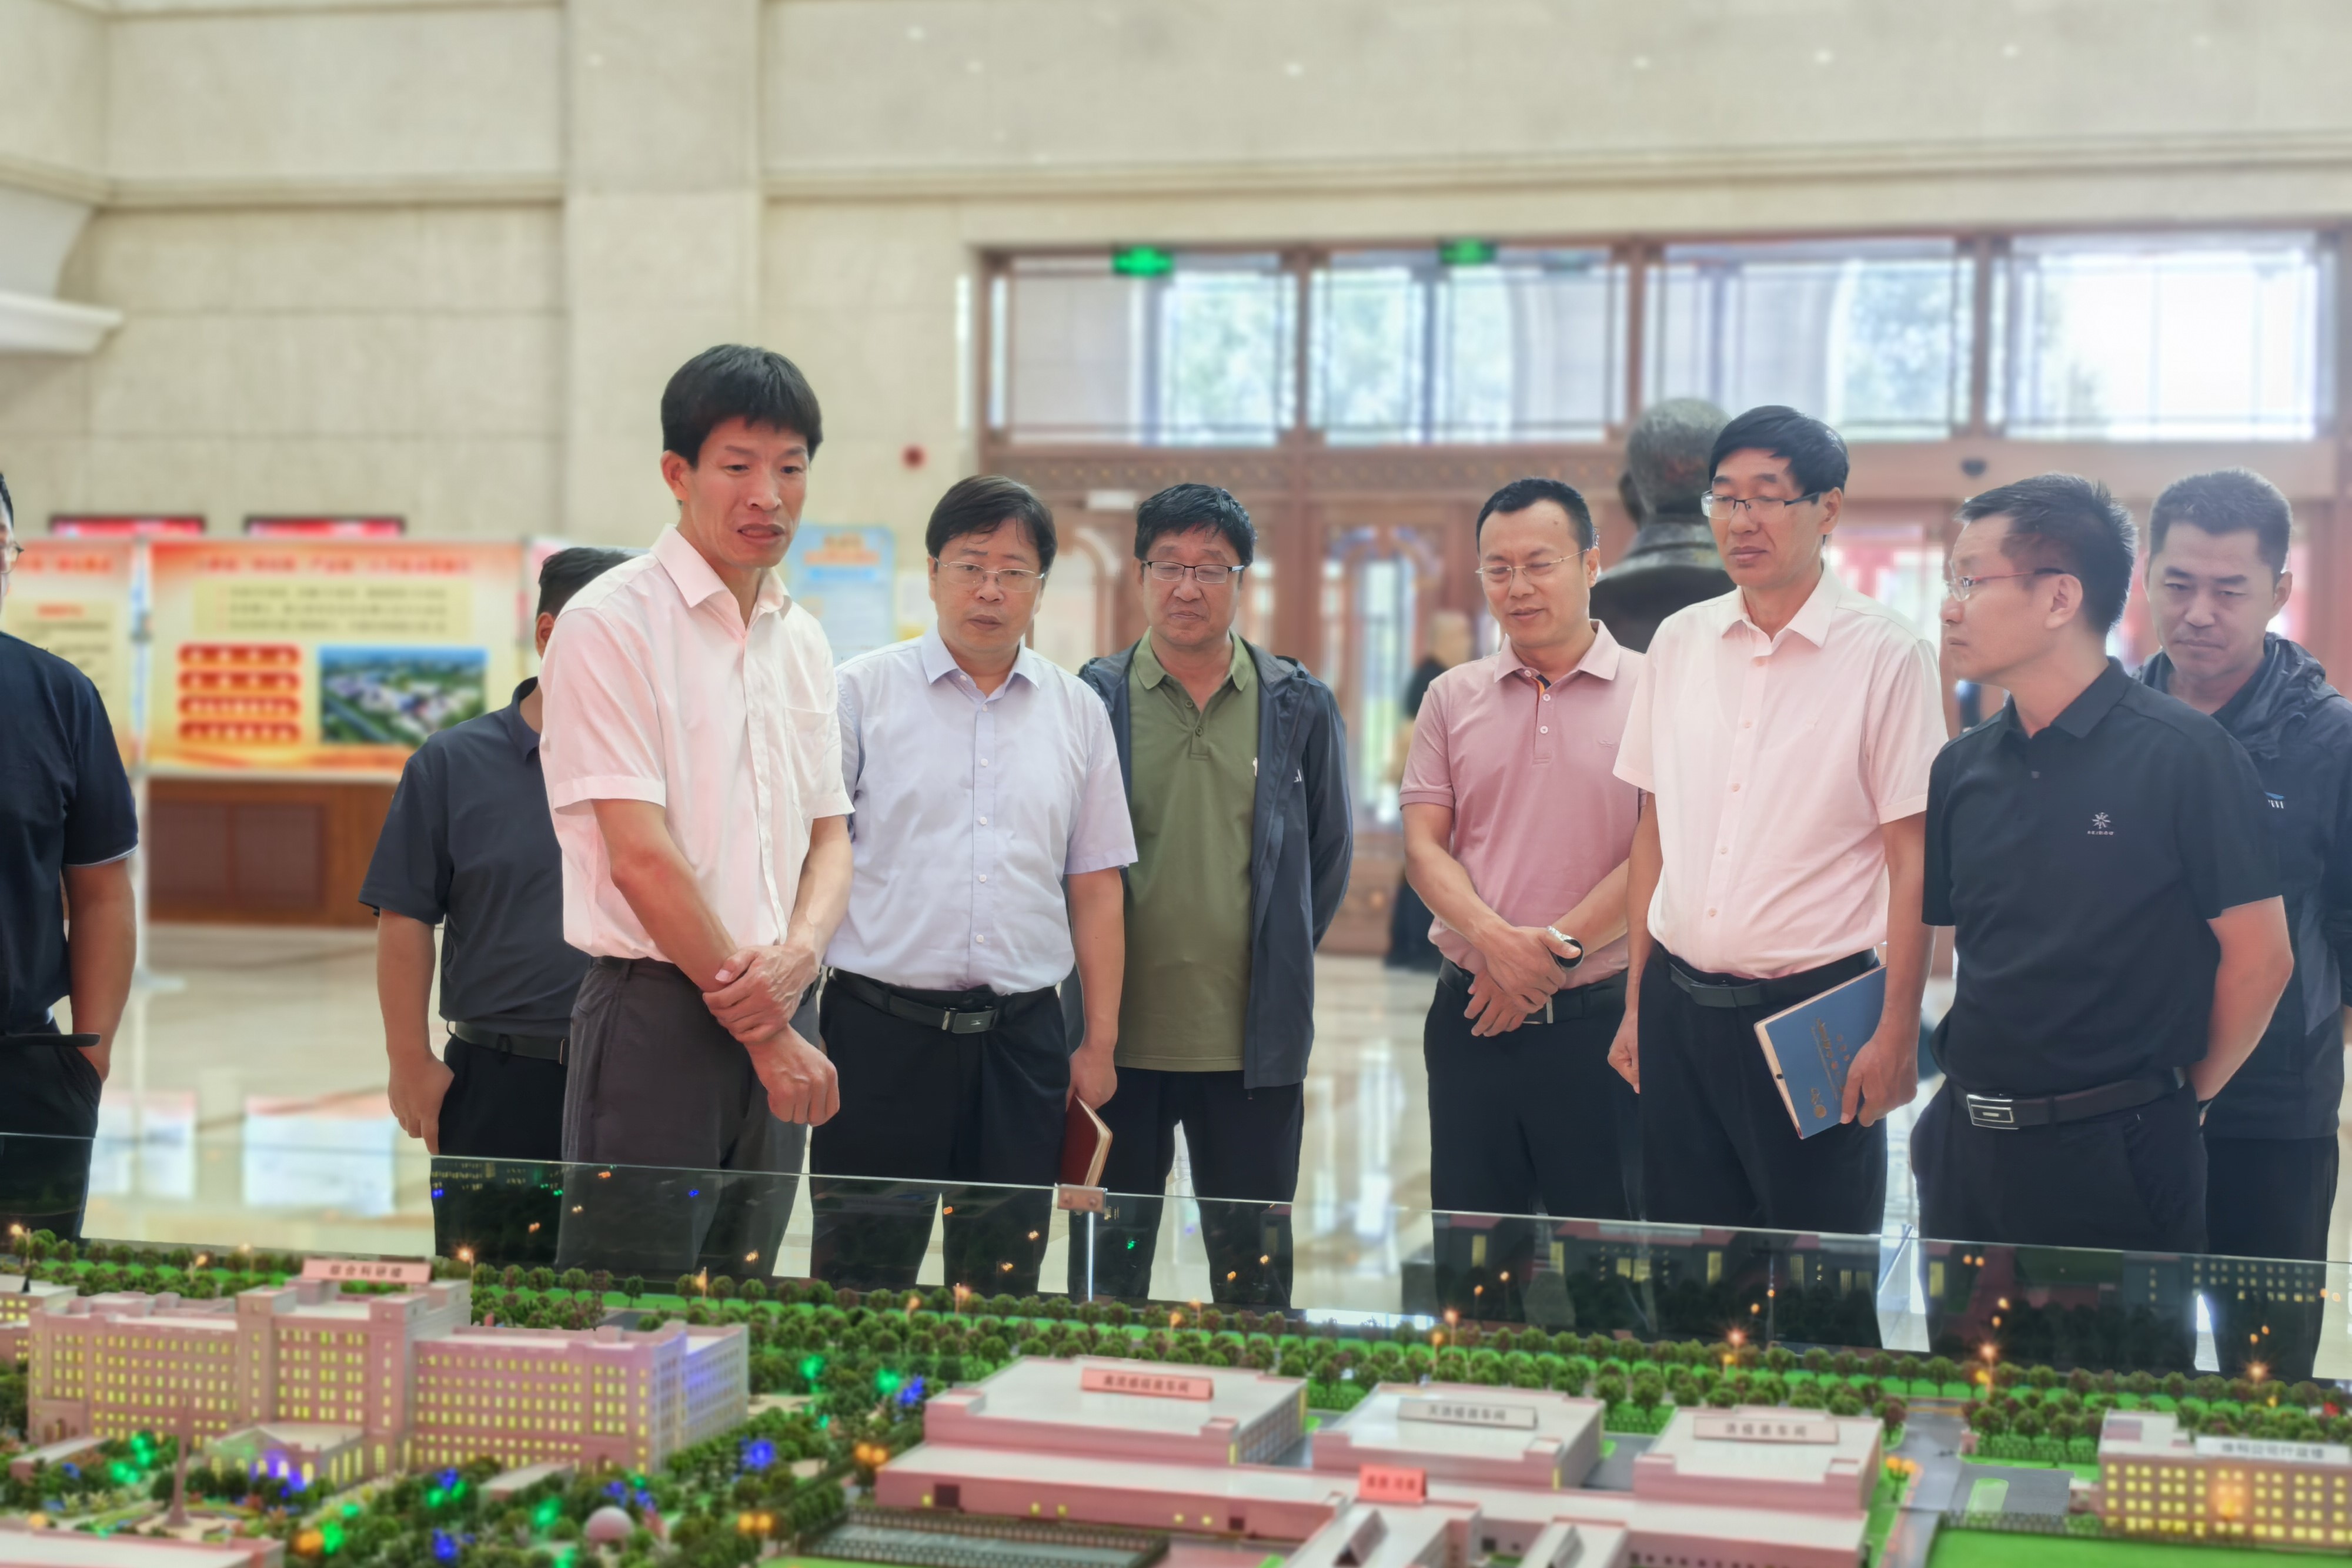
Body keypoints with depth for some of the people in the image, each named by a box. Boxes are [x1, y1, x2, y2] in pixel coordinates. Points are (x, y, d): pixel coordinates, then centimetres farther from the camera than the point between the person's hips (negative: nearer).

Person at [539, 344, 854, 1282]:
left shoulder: (802, 641, 14)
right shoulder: (611, 624, -8)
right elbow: (642, 857, -14)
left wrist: (798, 956, -8)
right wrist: (767, 1031, -10)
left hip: (772, 1030, 7)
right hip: (657, 1010, -7)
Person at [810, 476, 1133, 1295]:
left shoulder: (1076, 710, 10)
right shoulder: (861, 691, 1)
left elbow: (1095, 885, 12)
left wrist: (1100, 1042, 8)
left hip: (1022, 1036, 3)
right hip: (882, 1023, -3)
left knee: (1003, 1286, 8)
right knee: (860, 1280, 0)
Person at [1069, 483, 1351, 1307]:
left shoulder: (1299, 706, 5)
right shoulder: (1092, 700, 2)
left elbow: (1330, 852, 14)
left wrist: (1279, 964, 9)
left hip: (1253, 1044, 0)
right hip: (1120, 1035, 0)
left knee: (1255, 1270, 7)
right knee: (1109, 1260, 8)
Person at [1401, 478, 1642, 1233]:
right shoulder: (1454, 698, 11)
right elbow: (1424, 845, 5)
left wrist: (1557, 951, -13)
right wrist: (1495, 938, -13)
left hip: (1599, 1019, -3)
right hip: (1470, 1018, 3)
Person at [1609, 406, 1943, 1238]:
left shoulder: (1887, 655, -6)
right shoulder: (1679, 641, 8)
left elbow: (1913, 859, -7)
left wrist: (1897, 1032, -12)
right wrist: (1636, 1002, 11)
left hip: (1813, 1012, -4)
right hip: (1682, 1006, 4)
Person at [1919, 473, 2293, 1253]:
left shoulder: (2185, 755, -11)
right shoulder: (1963, 768, 7)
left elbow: (2258, 959, -8)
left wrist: (2176, 1100, -1)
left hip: (2113, 1157, -5)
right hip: (1968, 1143, 6)